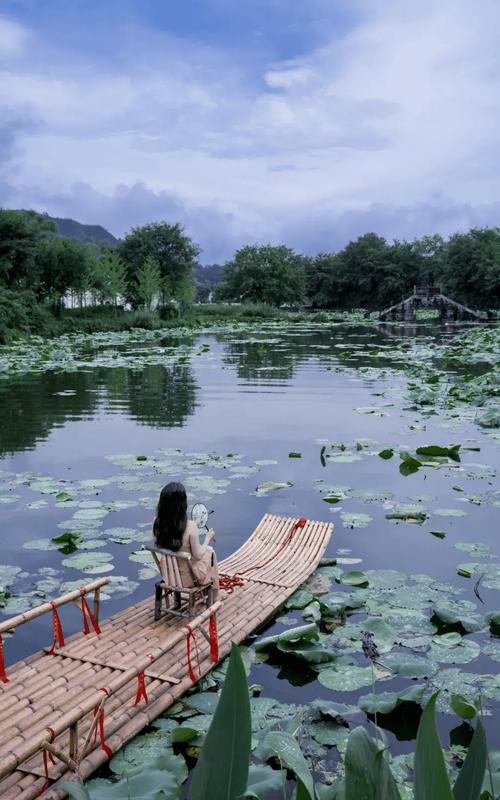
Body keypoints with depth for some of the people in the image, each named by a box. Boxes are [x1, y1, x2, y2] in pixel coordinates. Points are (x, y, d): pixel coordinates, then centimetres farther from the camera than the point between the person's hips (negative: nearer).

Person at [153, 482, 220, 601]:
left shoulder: (157, 523, -17)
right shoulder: (190, 526, -32)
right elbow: (198, 555, -21)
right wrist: (208, 538, -6)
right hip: (189, 577, -5)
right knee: (210, 551, 26)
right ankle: (213, 598, 41)